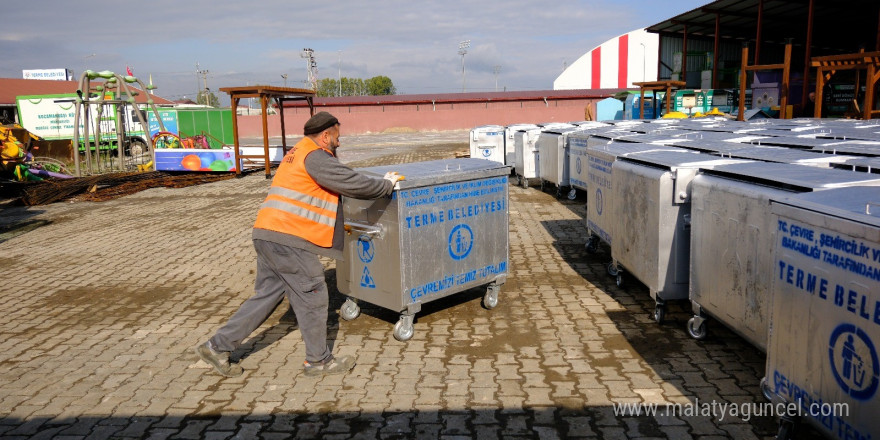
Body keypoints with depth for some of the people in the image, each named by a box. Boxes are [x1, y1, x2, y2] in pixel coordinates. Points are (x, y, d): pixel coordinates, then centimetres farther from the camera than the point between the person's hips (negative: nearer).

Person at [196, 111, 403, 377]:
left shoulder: (296, 154, 24)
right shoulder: (316, 158, -9)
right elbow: (353, 183, -10)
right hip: (288, 239, -10)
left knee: (267, 294, 16)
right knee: (312, 298, 2)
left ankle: (218, 347, 19)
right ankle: (318, 361, 16)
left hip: (266, 234, 10)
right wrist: (387, 185, 5)